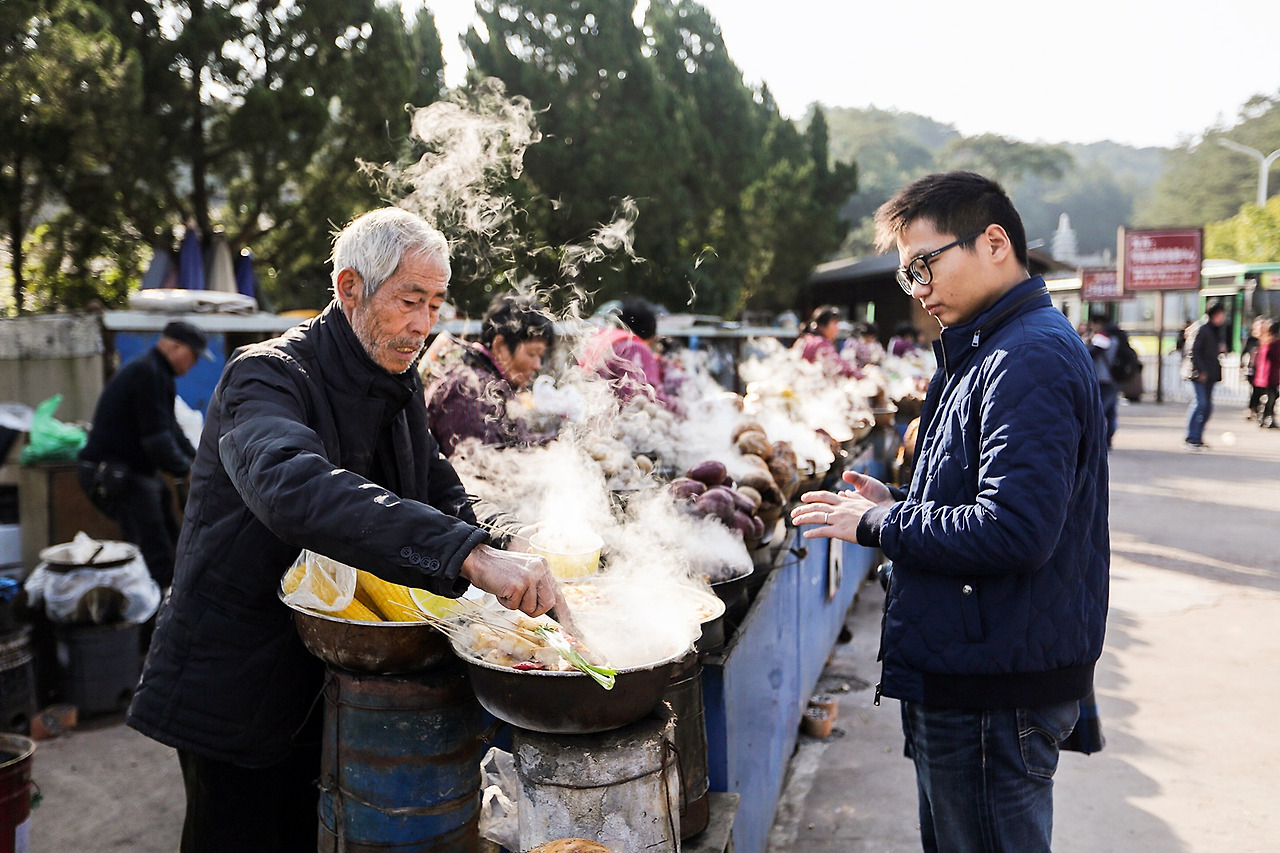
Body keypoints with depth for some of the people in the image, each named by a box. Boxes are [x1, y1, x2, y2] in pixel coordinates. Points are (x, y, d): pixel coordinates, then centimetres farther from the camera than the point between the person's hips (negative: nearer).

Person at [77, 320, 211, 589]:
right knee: (156, 555, -12)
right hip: (114, 473, -11)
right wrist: (185, 471, -17)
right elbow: (156, 438, -23)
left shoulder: (154, 371, 17)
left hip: (133, 471, 11)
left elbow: (171, 429, 21)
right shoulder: (148, 373, -18)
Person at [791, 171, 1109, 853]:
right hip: (958, 676, 10)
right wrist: (898, 504, 7)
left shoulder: (1029, 357, -20)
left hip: (995, 693, -10)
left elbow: (1014, 529, -29)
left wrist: (878, 525, -18)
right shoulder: (984, 351, 14)